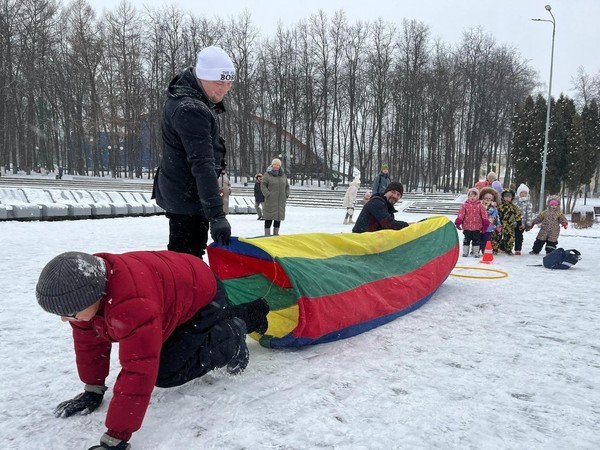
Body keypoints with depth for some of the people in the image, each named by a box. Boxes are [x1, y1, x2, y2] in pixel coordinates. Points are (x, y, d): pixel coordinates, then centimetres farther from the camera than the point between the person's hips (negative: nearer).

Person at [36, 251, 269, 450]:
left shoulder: (131, 304, -45)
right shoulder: (85, 287, -16)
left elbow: (139, 371, -42)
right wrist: (93, 390, 4)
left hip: (203, 296, -9)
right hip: (174, 294, 9)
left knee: (166, 373, -14)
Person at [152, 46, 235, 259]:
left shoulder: (184, 95, 8)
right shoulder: (190, 111, -24)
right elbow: (202, 164, -32)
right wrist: (216, 215, -34)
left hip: (177, 192, 10)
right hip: (187, 198, -10)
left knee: (190, 251, 19)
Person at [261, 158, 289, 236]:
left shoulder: (283, 175, 13)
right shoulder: (267, 175, -1)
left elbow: (287, 186, 19)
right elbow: (263, 186, -5)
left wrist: (286, 195, 5)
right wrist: (268, 195, -14)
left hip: (281, 201, 5)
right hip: (270, 201, -5)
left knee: (279, 217, 7)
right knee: (269, 217, -6)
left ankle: (276, 234, 17)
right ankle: (267, 234, -2)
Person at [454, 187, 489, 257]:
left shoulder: (480, 206, -1)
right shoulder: (465, 205, 0)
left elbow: (484, 215, -1)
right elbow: (460, 214, -5)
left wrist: (485, 225, -6)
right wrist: (458, 223, -11)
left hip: (477, 227, 0)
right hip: (466, 226, 0)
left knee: (476, 240, 6)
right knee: (467, 239, 9)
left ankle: (476, 252, 16)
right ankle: (465, 252, 18)